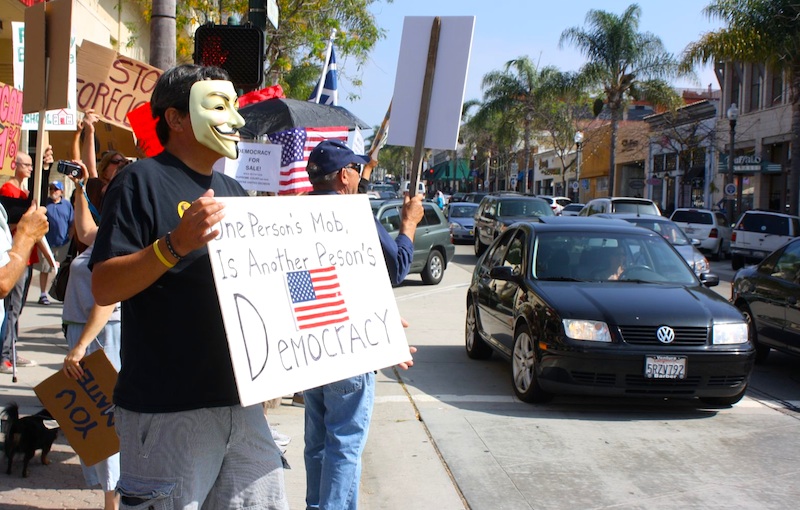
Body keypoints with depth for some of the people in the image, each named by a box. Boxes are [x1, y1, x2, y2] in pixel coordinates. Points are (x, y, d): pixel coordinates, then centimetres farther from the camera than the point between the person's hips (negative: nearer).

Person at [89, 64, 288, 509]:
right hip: (168, 410, -7)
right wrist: (175, 244, -28)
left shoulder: (233, 192, 17)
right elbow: (103, 288, -15)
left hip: (240, 401, 7)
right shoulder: (142, 181, -7)